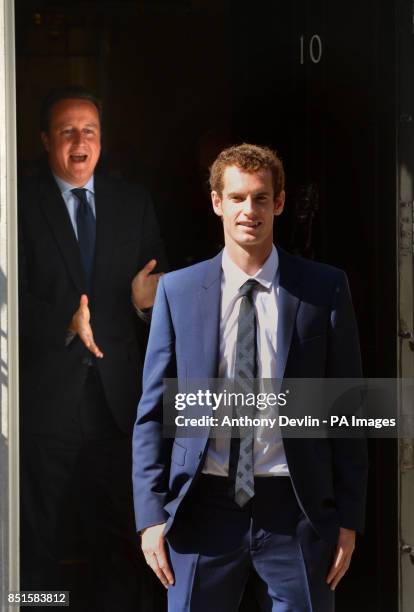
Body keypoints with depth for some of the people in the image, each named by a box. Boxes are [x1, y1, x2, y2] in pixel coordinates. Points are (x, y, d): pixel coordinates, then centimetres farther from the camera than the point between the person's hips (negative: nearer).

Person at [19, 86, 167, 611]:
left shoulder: (133, 204, 9)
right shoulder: (22, 204, -4)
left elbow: (157, 283, 7)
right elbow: (17, 297, -11)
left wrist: (144, 299, -16)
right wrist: (65, 323, -27)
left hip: (116, 396, 3)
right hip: (45, 395, -3)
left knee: (116, 537, 9)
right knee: (40, 539, 8)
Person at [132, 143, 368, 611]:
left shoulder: (325, 289, 2)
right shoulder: (178, 291, 4)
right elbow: (153, 410, 5)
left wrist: (348, 518, 0)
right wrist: (151, 514, -2)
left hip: (295, 508, 0)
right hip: (204, 507, 1)